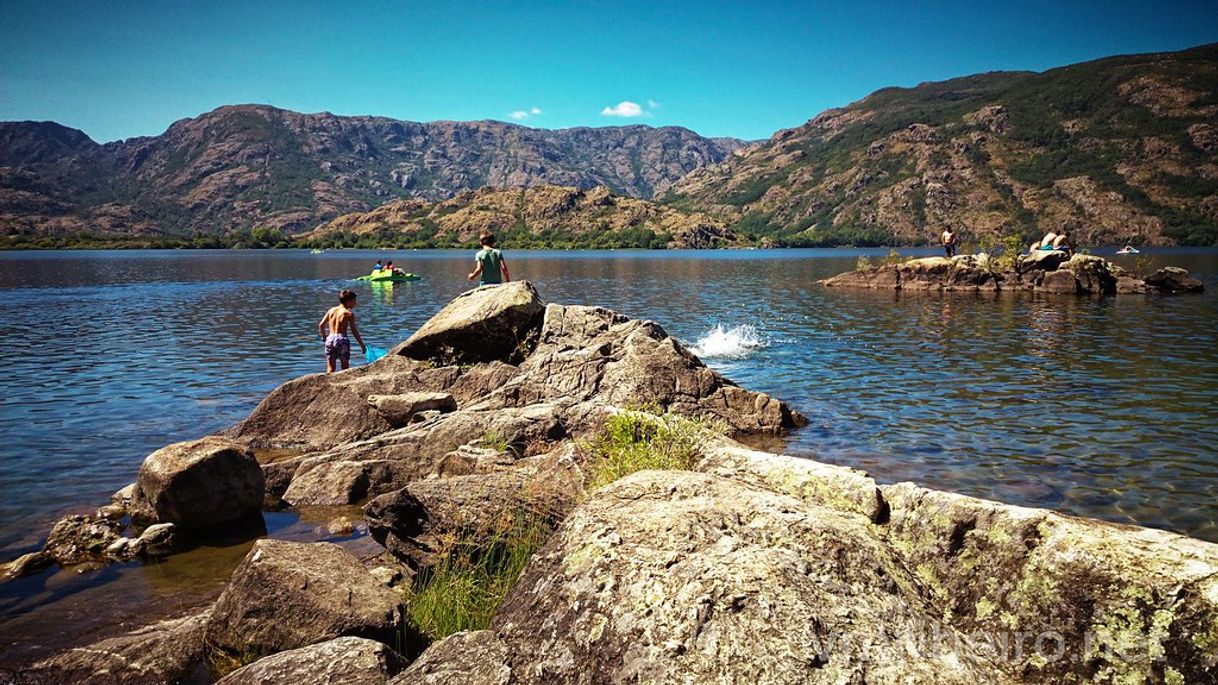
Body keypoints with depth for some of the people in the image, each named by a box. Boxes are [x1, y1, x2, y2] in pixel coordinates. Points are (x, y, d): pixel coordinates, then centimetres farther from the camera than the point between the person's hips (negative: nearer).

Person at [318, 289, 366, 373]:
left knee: (330, 368, 6)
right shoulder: (349, 313, -2)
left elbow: (321, 325, 10)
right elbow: (354, 331, -5)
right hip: (342, 339, -4)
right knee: (345, 366, 6)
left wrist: (324, 338, 23)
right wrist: (362, 345, 0)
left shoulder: (331, 310, 12)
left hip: (330, 339, 4)